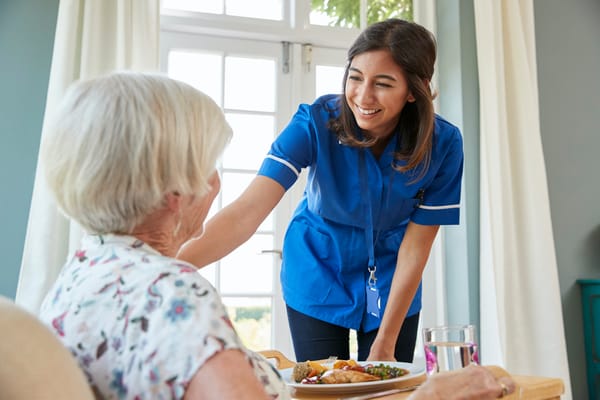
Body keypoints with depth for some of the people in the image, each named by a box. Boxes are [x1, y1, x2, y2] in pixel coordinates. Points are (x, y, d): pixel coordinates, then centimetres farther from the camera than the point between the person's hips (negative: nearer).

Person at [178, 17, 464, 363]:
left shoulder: (443, 143, -21)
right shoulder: (317, 121, -26)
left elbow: (415, 246, -15)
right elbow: (248, 210, -36)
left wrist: (385, 344, -12)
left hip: (392, 284, 1)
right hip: (318, 278, -1)